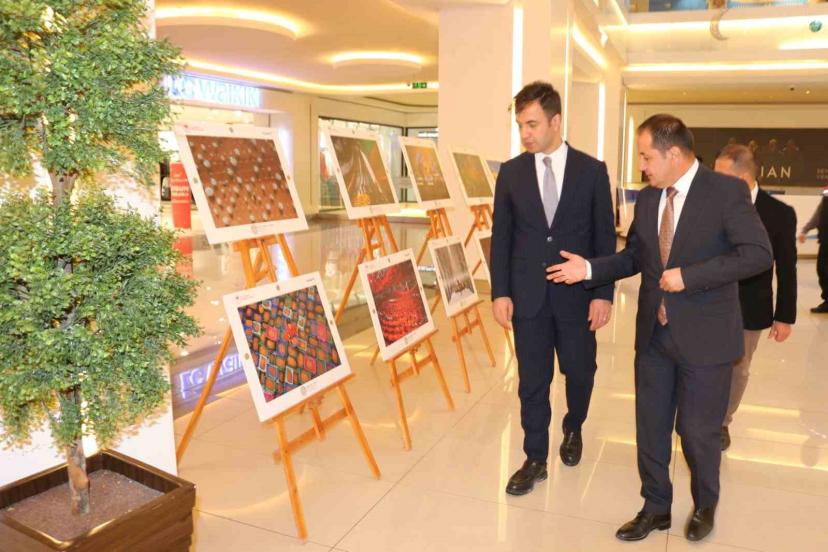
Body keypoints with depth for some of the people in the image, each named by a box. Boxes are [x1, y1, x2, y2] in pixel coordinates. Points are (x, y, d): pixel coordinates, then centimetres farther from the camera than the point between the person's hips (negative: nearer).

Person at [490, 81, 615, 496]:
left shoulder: (592, 170, -1)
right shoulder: (511, 172, 2)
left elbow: (605, 236, -1)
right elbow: (500, 237, 3)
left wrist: (604, 293, -7)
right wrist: (499, 292, -4)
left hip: (576, 294, 0)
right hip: (528, 295, 1)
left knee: (579, 372, 13)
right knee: (532, 380, 7)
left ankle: (573, 429, 43)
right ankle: (535, 459, 23)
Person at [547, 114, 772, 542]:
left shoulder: (727, 191, -11)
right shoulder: (647, 198, 6)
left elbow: (758, 253, -17)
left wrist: (688, 276, -22)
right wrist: (589, 269, 0)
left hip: (704, 336, -5)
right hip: (653, 333, 5)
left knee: (698, 431, 8)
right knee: (650, 427, 13)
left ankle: (705, 506, 37)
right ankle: (656, 507, 33)